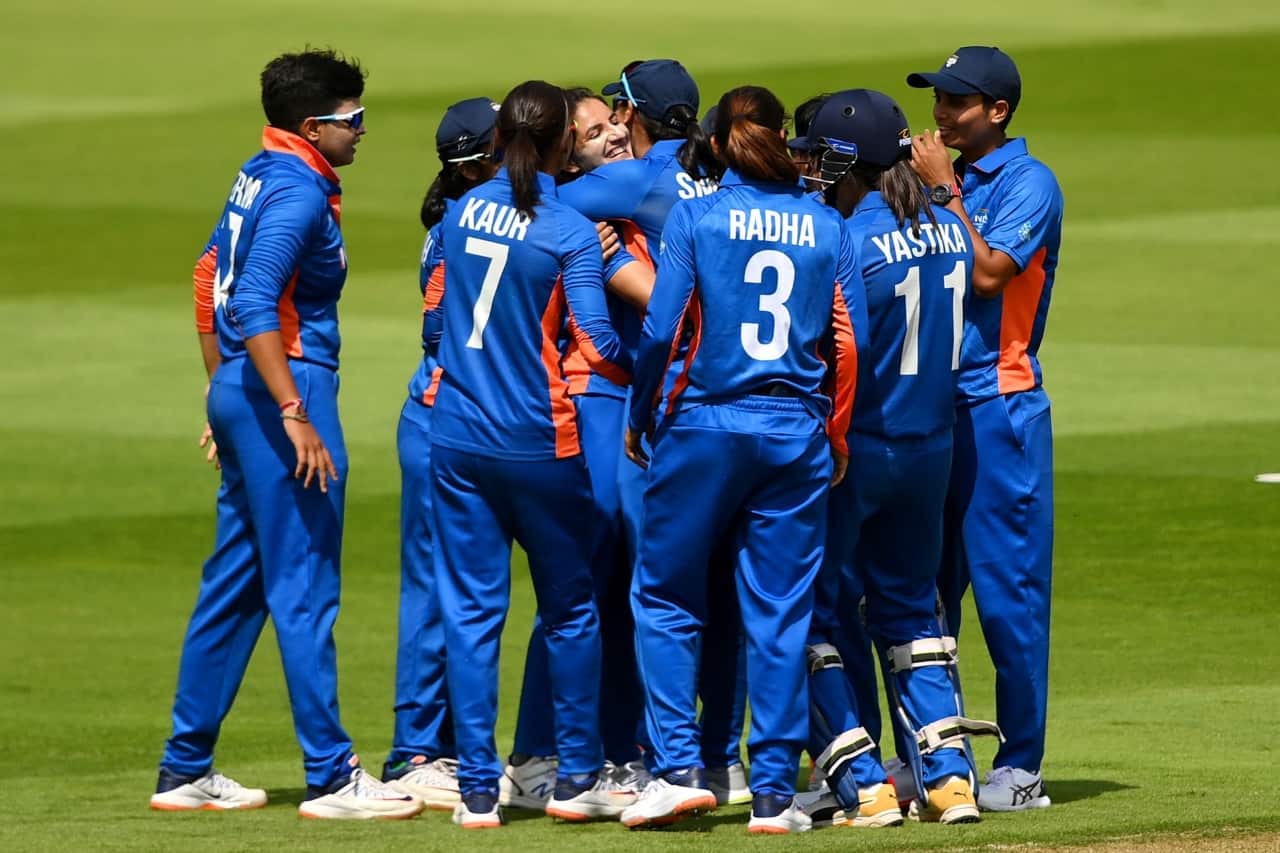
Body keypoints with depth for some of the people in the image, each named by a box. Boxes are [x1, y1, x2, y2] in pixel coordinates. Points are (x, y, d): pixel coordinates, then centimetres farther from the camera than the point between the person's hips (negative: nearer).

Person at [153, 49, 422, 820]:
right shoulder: (298, 193, -16)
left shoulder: (260, 177, 13)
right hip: (284, 385, -10)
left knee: (234, 584, 14)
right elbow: (255, 306, -24)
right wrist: (296, 417, -26)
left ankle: (186, 769, 17)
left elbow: (213, 277, 22)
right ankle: (331, 777, -4)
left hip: (240, 391, 10)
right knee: (305, 590, -6)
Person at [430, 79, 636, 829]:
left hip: (458, 438, 4)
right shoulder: (570, 230, -10)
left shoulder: (463, 213, 4)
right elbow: (598, 340, -15)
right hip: (538, 443, -3)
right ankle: (578, 778, 17)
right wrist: (631, 373, 3)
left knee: (471, 610, 5)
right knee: (570, 608, 12)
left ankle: (478, 790, 2)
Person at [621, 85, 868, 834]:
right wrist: (838, 437, 12)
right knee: (781, 613, 6)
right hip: (796, 434, 2)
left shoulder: (695, 217, -4)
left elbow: (662, 329, -9)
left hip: (705, 425, -2)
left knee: (665, 597, 10)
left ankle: (678, 767, -1)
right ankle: (776, 792, 5)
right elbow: (851, 341, 2)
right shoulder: (828, 228, 4)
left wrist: (639, 419, 3)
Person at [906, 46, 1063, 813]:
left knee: (1008, 590, -6)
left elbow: (987, 273, -18)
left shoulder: (1029, 184, -6)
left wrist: (943, 190, -12)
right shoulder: (948, 181, 15)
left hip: (1000, 410, -8)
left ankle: (1021, 767, -2)